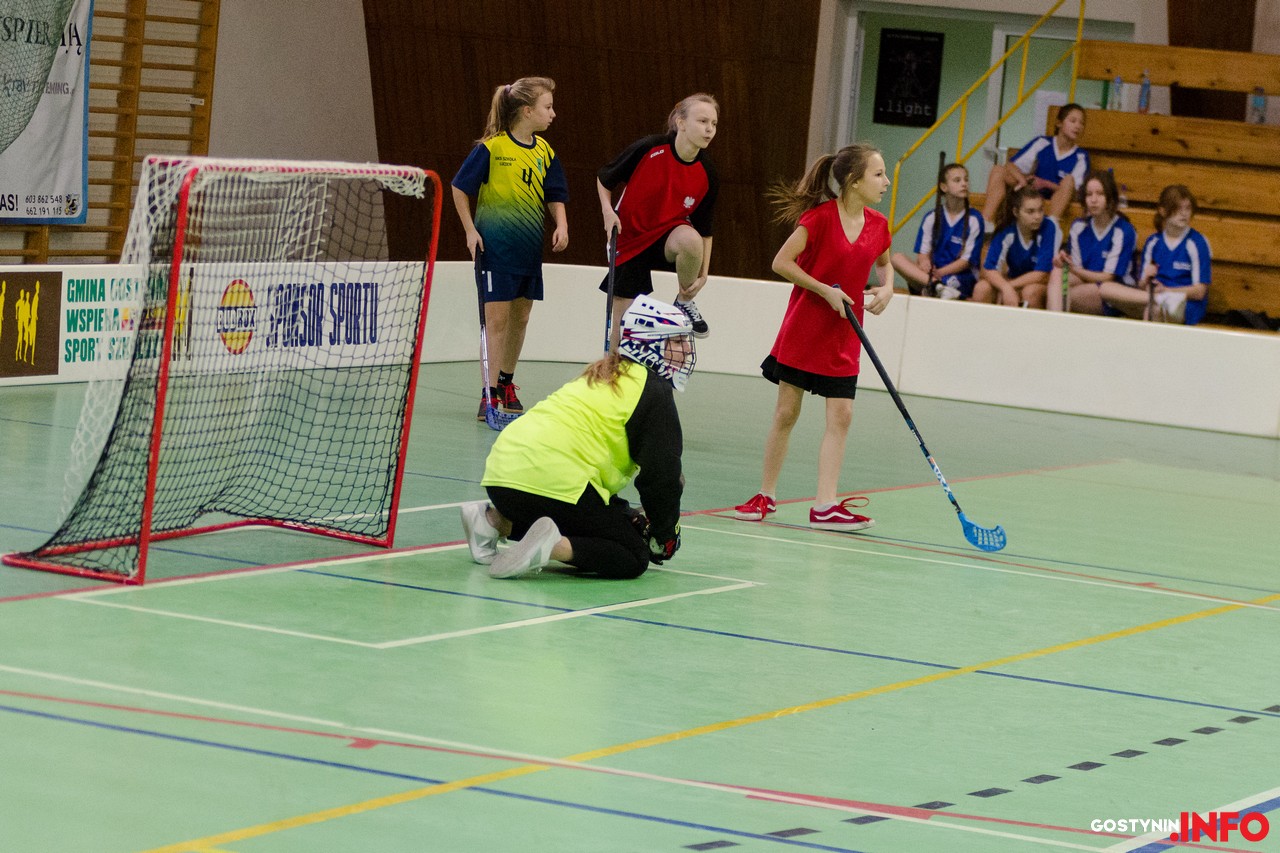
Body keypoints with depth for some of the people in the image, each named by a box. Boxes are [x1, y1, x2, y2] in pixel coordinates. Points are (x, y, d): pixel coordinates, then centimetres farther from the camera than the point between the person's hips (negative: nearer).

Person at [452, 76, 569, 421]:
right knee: (497, 318, -9)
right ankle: (490, 393, -8)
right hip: (495, 246, -6)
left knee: (520, 317, 13)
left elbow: (555, 195, 13)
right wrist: (471, 230, -8)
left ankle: (507, 382, 29)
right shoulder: (491, 147, -13)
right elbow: (460, 188, -5)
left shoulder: (544, 152, 5)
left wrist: (561, 225, -5)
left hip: (529, 247, 6)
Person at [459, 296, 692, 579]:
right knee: (633, 558, -1)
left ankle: (493, 519, 13)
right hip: (556, 484, -9)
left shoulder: (603, 376, 28)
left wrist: (626, 515, 29)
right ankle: (553, 546, -24)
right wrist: (665, 535, 11)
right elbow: (661, 475, -2)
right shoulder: (654, 392, -1)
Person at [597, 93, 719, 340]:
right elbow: (604, 178, -3)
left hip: (670, 232, 1)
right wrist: (607, 210, -18)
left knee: (690, 240, -36)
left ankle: (685, 302, -10)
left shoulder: (707, 176, -13)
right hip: (629, 239, -1)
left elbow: (704, 231, -3)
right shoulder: (647, 149, -20)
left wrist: (703, 274, -11)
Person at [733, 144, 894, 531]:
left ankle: (825, 506, -4)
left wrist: (886, 288, 0)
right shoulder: (820, 217, -15)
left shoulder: (877, 225, 1)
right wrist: (826, 291, -19)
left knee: (841, 417, -4)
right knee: (786, 412, 3)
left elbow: (884, 263, 21)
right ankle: (766, 495, 16)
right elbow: (782, 262, -15)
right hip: (803, 329, -4)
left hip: (843, 336, 4)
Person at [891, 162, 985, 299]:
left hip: (963, 278, -5)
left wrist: (938, 273, -17)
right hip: (934, 273, 5)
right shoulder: (932, 218, 10)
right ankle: (938, 285, -40)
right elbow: (923, 252, 6)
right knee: (897, 258, -22)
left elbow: (967, 260, -4)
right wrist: (924, 262, -20)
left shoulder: (974, 220, -1)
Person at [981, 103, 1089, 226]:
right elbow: (1011, 165, 0)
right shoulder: (1042, 143, 6)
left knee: (1069, 180, -30)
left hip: (1058, 202, -2)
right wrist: (1022, 180, -22)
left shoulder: (1081, 157, 2)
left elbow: (1072, 189, -6)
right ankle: (985, 224, -37)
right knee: (998, 170, -19)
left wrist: (1045, 184, -20)